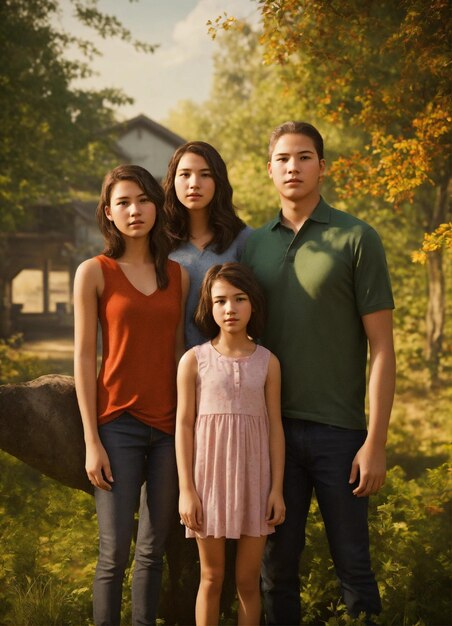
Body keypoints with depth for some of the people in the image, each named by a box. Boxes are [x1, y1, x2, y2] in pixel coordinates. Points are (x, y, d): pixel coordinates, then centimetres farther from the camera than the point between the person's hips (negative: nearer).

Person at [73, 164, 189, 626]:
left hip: (169, 426, 4)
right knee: (115, 552, -6)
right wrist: (91, 441, -8)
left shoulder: (177, 275, 9)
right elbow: (84, 357, -3)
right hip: (118, 424, -4)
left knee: (154, 548, 9)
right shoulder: (94, 272, -1)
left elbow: (179, 351, 13)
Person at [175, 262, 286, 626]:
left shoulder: (267, 362, 3)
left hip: (254, 479, 1)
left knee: (248, 580, 7)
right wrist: (186, 489, -7)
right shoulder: (194, 360, -2)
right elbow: (184, 425, -2)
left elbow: (275, 426, 4)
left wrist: (277, 488, -1)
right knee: (212, 578, 8)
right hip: (209, 477, -1)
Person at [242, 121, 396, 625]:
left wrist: (375, 442, -11)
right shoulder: (254, 245, 9)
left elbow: (382, 348, -5)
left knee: (352, 563, 4)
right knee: (277, 562, 10)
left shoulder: (355, 239, -2)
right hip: (272, 427, 3)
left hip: (337, 431, -3)